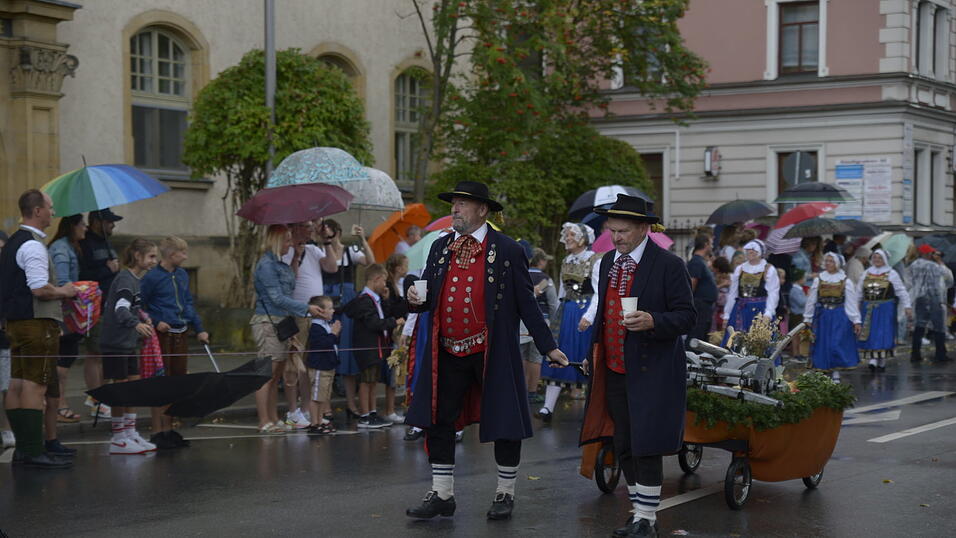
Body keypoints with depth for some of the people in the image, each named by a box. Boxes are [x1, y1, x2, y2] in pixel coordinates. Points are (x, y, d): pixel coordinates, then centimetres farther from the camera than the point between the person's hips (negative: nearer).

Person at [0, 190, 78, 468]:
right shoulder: (32, 246, -15)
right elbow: (40, 289, -23)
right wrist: (64, 292, -5)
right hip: (37, 323, -10)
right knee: (35, 386, -9)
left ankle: (23, 447, 16)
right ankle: (34, 451, -10)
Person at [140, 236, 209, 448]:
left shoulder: (182, 275, 11)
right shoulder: (152, 277, -12)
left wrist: (199, 329, 14)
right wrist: (155, 322, -18)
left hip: (180, 335, 7)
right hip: (162, 335, -7)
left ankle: (168, 429, 19)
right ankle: (157, 432, 2)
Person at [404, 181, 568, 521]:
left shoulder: (507, 251, -5)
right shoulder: (440, 248, 10)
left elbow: (526, 303, -3)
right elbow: (431, 298, 16)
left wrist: (548, 347, -5)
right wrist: (417, 299, -8)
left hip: (493, 354, -4)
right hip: (447, 353, 4)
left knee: (504, 424, 4)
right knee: (438, 423, 6)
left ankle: (505, 494, 20)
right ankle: (442, 495, 17)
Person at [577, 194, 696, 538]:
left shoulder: (668, 265, -8)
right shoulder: (604, 264, 12)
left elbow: (687, 317, -9)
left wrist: (651, 321, -26)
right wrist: (593, 354, 20)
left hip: (652, 371, -6)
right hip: (614, 370, 7)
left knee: (646, 446, -8)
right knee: (623, 447, 10)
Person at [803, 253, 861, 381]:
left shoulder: (846, 281, 1)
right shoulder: (818, 280, 6)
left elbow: (852, 302, 0)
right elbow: (811, 300, 9)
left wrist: (856, 321, -4)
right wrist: (807, 319, 9)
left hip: (840, 317, -2)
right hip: (822, 316, 2)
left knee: (836, 345, -7)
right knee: (823, 345, 3)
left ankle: (836, 372, 3)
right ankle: (825, 370, 12)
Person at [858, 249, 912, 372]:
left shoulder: (891, 274, 1)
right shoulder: (866, 274, 12)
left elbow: (901, 291, 0)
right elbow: (859, 292, 19)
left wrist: (907, 306, -7)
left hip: (885, 309, -3)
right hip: (868, 309, 3)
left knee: (883, 334, -4)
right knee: (870, 334, -4)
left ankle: (882, 361, 4)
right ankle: (873, 359, -3)